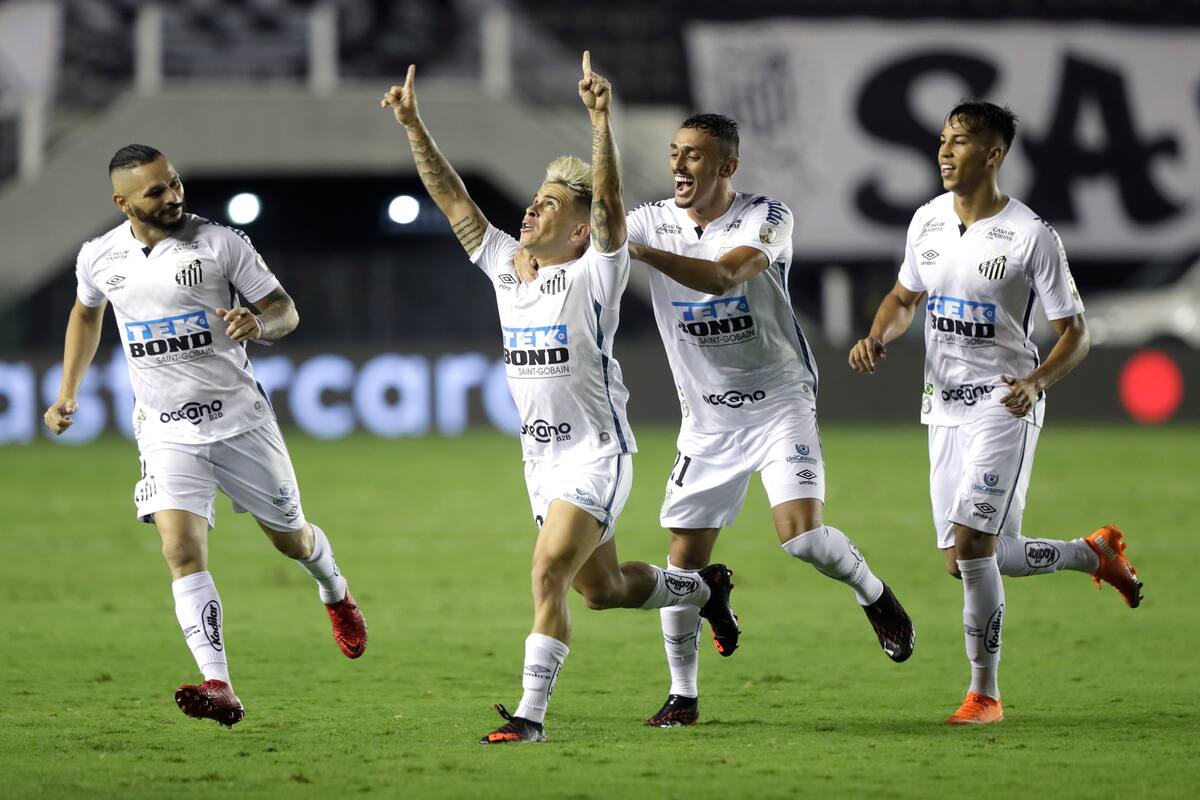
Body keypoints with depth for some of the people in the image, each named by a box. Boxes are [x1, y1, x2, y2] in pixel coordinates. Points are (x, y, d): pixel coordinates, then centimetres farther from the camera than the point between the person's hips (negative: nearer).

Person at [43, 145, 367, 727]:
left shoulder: (219, 243, -10)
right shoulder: (99, 258, 0)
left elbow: (286, 310, -5)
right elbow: (86, 314, 22)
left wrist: (259, 323, -28)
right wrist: (67, 394, 16)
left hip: (239, 417, -1)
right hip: (166, 431, 1)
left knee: (289, 537, 15)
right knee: (182, 548, -19)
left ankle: (335, 594, 52)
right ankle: (219, 689, -28)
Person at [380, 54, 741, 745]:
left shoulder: (593, 274, -11)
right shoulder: (505, 267, 6)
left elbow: (610, 204, -27)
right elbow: (452, 199, 8)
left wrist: (603, 124, -40)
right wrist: (413, 126, 0)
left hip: (596, 451, -8)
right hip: (543, 455, 8)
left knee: (550, 570, -20)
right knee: (600, 587, 17)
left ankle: (532, 713, -20)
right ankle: (704, 589, 43)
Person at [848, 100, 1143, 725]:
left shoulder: (1032, 237, -12)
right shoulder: (927, 221, 5)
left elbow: (1075, 332, -8)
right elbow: (905, 296, 21)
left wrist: (1037, 381, -27)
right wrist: (876, 338, 0)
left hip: (1004, 405, -7)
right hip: (943, 406, 7)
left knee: (972, 546, -17)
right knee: (965, 562, 8)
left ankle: (984, 693, -3)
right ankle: (1096, 554, 33)